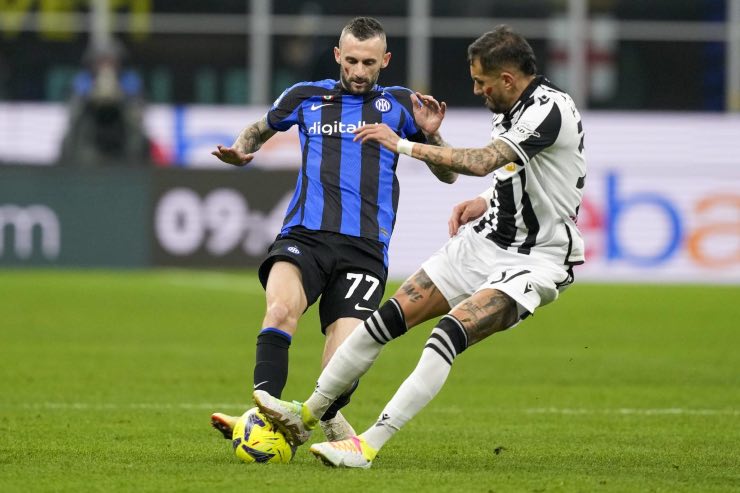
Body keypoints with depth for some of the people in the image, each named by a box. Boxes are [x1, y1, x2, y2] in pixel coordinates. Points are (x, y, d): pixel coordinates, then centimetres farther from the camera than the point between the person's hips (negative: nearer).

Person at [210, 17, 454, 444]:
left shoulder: (399, 104, 14)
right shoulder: (306, 97, 16)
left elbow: (447, 174, 17)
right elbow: (262, 129, 35)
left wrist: (430, 136, -3)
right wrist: (240, 151, 12)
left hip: (365, 248, 0)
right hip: (304, 235, 0)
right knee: (281, 308, -33)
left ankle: (328, 419, 21)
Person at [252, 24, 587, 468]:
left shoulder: (550, 108, -22)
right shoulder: (513, 110, 7)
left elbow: (483, 162, -32)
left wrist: (404, 146, -26)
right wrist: (485, 202, 5)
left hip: (534, 261, -9)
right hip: (485, 239, 9)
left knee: (448, 334, -27)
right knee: (386, 319, 1)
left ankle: (368, 447, -26)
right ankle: (306, 416, 14)